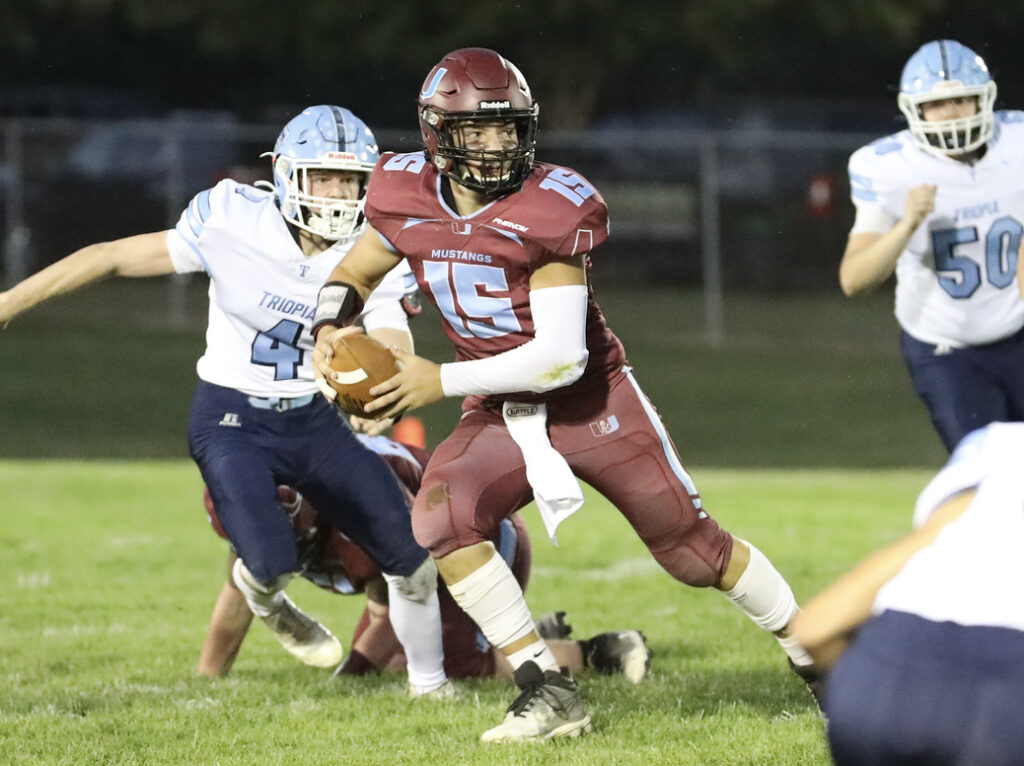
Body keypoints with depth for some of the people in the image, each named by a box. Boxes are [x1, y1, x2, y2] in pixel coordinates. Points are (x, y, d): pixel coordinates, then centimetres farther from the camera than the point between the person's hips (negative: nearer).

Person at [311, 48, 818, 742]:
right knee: (441, 516, -24)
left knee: (692, 546, 4)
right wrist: (330, 330, -11)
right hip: (502, 415, 4)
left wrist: (442, 381, -26)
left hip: (593, 400, -4)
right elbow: (354, 274, 12)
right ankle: (549, 693, -17)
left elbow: (560, 355, -27)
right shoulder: (408, 197, -8)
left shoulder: (551, 210, -24)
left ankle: (814, 652, 28)